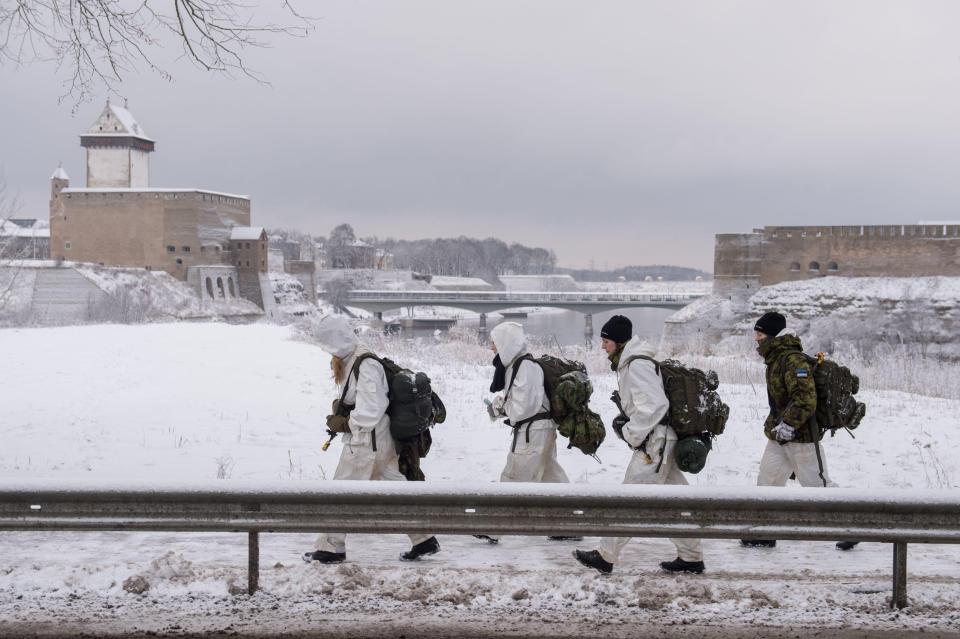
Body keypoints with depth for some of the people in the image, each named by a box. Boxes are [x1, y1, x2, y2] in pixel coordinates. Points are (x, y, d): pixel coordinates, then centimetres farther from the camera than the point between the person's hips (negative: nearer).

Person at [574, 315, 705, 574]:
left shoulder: (636, 365, -17)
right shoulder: (628, 363, 14)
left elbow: (656, 405, -25)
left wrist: (631, 433, -17)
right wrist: (624, 421, 8)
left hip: (653, 444, -10)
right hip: (660, 443, 10)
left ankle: (605, 556, 1)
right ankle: (691, 557, 18)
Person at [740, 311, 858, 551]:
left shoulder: (793, 360, -21)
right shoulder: (774, 358, 11)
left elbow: (806, 399, -28)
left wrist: (788, 424, -29)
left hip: (801, 436, -9)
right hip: (779, 434, 9)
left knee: (817, 483, 0)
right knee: (767, 481, 8)